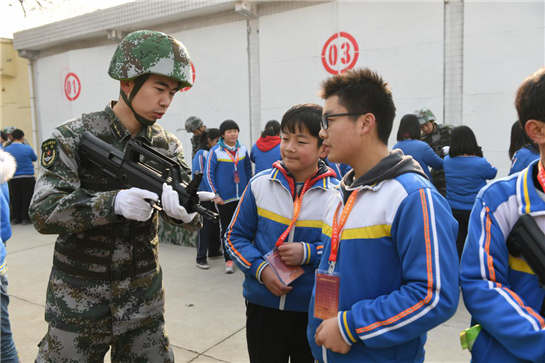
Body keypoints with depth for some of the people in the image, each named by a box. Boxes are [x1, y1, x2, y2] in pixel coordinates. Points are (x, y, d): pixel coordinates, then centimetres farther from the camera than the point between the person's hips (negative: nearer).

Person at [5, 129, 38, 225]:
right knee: (27, 198, 4)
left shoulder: (7, 150, -3)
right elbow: (35, 159, 5)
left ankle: (15, 218, 20)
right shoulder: (27, 148, -12)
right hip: (27, 177, -3)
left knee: (15, 199, 13)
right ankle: (26, 218, 7)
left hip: (13, 178, 3)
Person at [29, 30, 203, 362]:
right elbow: (43, 212, -18)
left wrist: (184, 209, -31)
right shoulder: (74, 137, -10)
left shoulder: (167, 146, 0)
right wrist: (113, 203, -34)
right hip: (79, 297, -3)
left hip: (143, 297, 3)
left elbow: (195, 216, -7)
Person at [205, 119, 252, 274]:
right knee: (226, 229, 6)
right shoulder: (215, 151, -9)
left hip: (242, 196, 4)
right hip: (224, 198, -3)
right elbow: (209, 173, -7)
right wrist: (215, 195, -10)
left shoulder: (242, 149, 4)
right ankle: (228, 260, 16)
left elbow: (248, 169, 14)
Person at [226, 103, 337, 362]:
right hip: (263, 306, 2)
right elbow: (236, 236, 1)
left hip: (316, 311, -1)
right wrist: (260, 268, -13)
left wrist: (308, 254, -20)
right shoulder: (259, 184, -5)